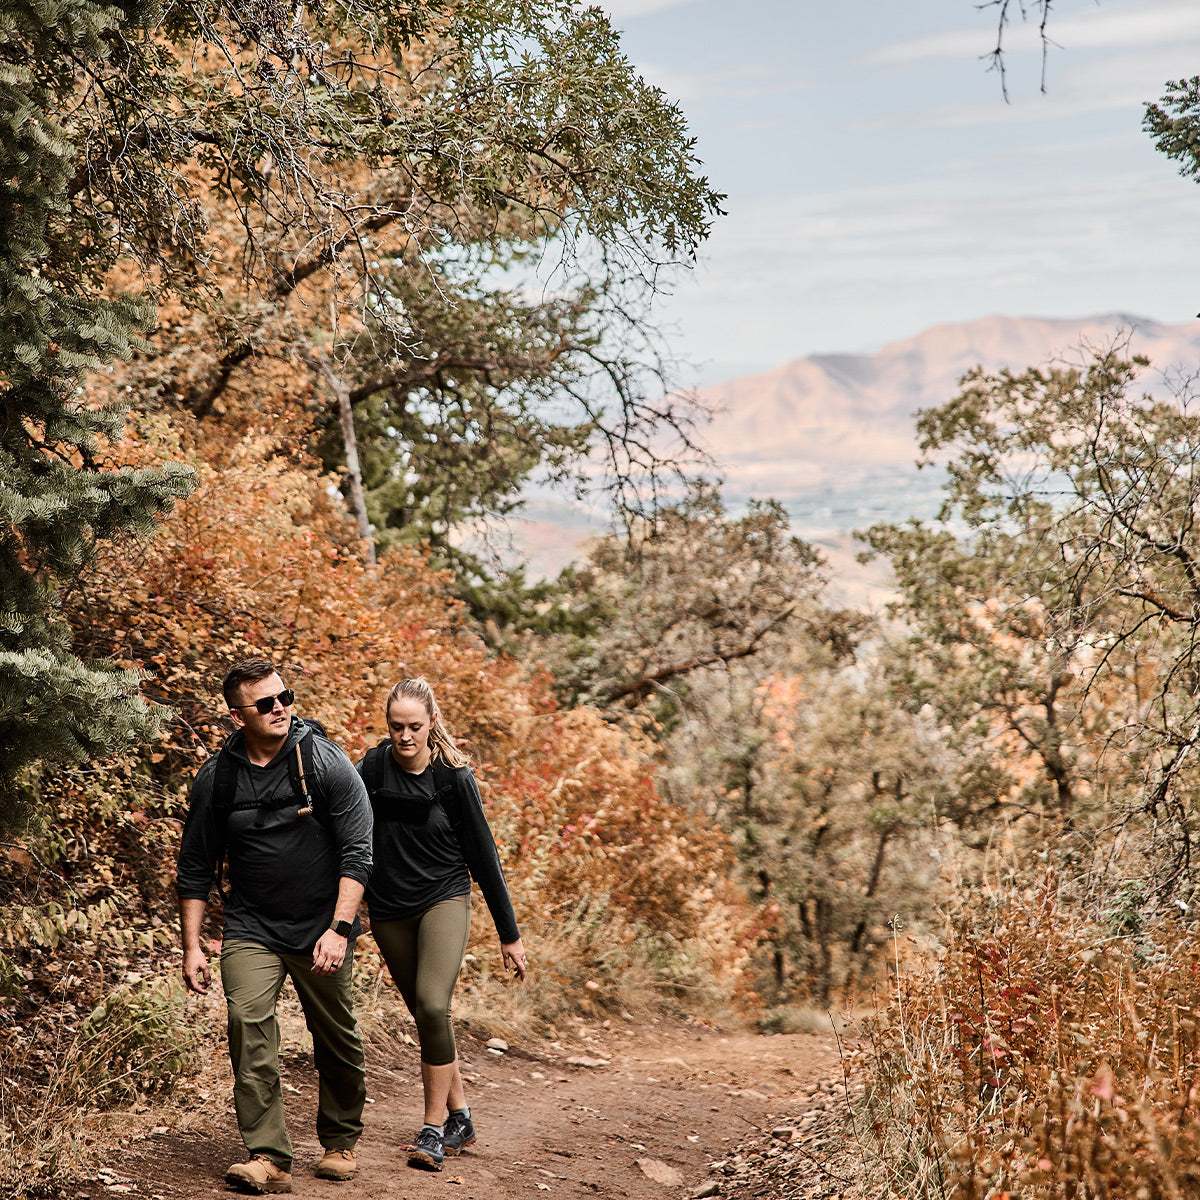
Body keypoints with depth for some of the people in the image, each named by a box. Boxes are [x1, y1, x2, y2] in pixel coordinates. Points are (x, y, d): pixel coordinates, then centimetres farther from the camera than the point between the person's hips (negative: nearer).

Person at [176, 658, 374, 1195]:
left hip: (323, 929, -1)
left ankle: (340, 1142, 31)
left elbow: (358, 851, -11)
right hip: (251, 929, 1)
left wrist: (339, 929, -19)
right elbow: (195, 869, 7)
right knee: (248, 1024, -19)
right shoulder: (216, 778, -3)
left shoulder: (326, 763, -10)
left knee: (336, 1041, 8)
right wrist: (191, 945, 3)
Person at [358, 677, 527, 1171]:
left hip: (444, 899, -3)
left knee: (432, 1006, -20)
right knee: (425, 1016, 11)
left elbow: (482, 855, -6)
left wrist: (509, 933, -3)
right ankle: (459, 1118, 26)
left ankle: (435, 1128, -11)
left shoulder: (454, 777, -12)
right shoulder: (372, 768, -7)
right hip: (388, 910, 3)